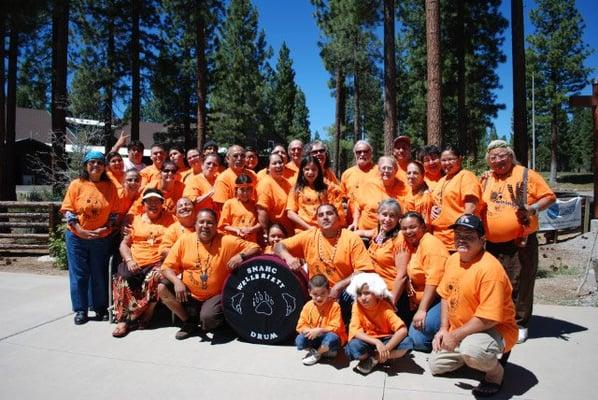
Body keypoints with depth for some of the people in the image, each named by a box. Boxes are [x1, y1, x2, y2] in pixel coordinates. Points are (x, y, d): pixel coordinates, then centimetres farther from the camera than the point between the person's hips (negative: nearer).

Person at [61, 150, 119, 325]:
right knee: (79, 274, 6)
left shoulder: (110, 187, 1)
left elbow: (114, 212, 2)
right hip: (77, 237, 0)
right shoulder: (76, 184, -2)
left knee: (100, 274, 8)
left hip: (102, 238, 1)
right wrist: (79, 229, -13)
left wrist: (105, 228, -12)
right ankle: (80, 310, 19)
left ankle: (100, 307, 23)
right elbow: (68, 210, -4)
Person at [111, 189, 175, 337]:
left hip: (157, 263, -2)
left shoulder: (169, 219, 10)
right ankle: (123, 319, -18)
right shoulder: (135, 220, 17)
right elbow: (124, 244, 13)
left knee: (153, 280, -32)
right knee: (122, 279, -28)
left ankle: (133, 317, -14)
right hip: (134, 263, 2)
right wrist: (129, 260, -6)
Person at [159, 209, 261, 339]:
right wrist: (176, 281, -22)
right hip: (188, 294, 4)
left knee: (208, 318, -30)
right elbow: (167, 267, -3)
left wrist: (241, 256, -30)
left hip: (215, 296, -4)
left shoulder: (227, 241, -12)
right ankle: (188, 322, 5)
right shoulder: (184, 240, -5)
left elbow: (255, 248, -10)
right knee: (162, 288, -17)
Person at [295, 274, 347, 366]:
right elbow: (300, 326, -4)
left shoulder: (334, 306, -17)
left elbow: (335, 328, -20)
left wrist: (319, 330, -29)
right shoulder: (308, 306, -7)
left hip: (330, 336, -3)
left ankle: (316, 354, -6)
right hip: (313, 337, 3)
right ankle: (325, 351, -3)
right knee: (299, 340, -22)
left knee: (331, 338, -38)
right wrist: (309, 331, -25)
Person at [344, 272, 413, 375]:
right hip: (367, 342, 0)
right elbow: (355, 331, -23)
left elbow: (403, 330, -25)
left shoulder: (385, 307, -16)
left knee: (407, 343, -28)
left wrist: (386, 348, -33)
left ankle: (374, 359, -11)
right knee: (353, 346, -34)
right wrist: (376, 342, -35)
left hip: (385, 340, 0)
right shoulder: (357, 307, -13)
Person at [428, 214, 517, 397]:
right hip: (458, 332, 8)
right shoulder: (453, 259, -1)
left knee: (470, 349, -38)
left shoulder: (489, 268, -28)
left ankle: (495, 372, -4)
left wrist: (455, 335, -23)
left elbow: (489, 318, -30)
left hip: (495, 330, -8)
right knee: (436, 365, 9)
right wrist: (444, 329, 0)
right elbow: (445, 295, 9)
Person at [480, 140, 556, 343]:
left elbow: (549, 197, -1)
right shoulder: (486, 180, 11)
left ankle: (519, 325, 16)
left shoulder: (527, 175, -2)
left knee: (520, 286, 0)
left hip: (521, 243, -4)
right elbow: (480, 207, 21)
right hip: (493, 244, 5)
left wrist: (534, 208, -17)